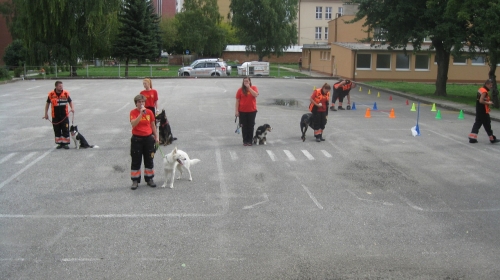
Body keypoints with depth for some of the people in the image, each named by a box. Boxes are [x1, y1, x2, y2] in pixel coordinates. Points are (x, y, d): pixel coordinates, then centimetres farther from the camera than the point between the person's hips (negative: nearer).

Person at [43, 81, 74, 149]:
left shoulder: (66, 93, -3)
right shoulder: (51, 94, -3)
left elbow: (70, 101, 9)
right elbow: (47, 103, 9)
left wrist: (72, 108, -9)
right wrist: (46, 113, 9)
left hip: (64, 115, -1)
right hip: (55, 116, 1)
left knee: (65, 130, 0)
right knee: (57, 130, 9)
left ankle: (66, 143, 8)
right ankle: (59, 143, 20)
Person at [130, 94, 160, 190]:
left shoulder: (149, 112, 1)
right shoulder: (133, 112, -8)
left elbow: (153, 125, 11)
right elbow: (133, 124, -25)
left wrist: (156, 136, 14)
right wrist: (141, 113, -29)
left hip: (148, 138, 3)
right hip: (137, 139, -3)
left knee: (149, 160, 10)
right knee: (136, 161, 4)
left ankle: (149, 179, 23)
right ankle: (135, 181, 13)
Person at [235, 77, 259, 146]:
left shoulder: (254, 88, 2)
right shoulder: (240, 90, 0)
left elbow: (256, 95, -19)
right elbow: (237, 101, -1)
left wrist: (249, 87, -16)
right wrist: (236, 111, -6)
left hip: (252, 111, 0)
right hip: (242, 111, 0)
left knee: (251, 126, 5)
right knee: (244, 126, 4)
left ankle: (250, 141, 13)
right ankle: (245, 141, 12)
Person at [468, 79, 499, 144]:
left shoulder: (480, 89, 12)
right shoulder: (484, 91, -18)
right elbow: (481, 101, -26)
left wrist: (488, 102, 11)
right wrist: (488, 103, -14)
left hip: (479, 111, 9)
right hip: (483, 112, -9)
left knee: (477, 123, 10)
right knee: (487, 125, 1)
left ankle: (472, 138, 7)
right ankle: (492, 139, 11)